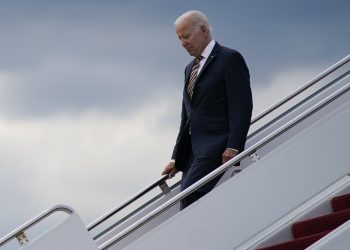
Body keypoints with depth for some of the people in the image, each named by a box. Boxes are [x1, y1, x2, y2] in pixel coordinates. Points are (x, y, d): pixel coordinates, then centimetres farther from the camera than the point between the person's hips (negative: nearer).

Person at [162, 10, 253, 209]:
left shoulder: (230, 59, -2)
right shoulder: (191, 68, 23)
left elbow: (242, 107, -10)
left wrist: (233, 147, -20)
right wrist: (177, 158, 20)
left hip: (216, 147, -8)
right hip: (193, 151, 8)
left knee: (189, 194, -24)